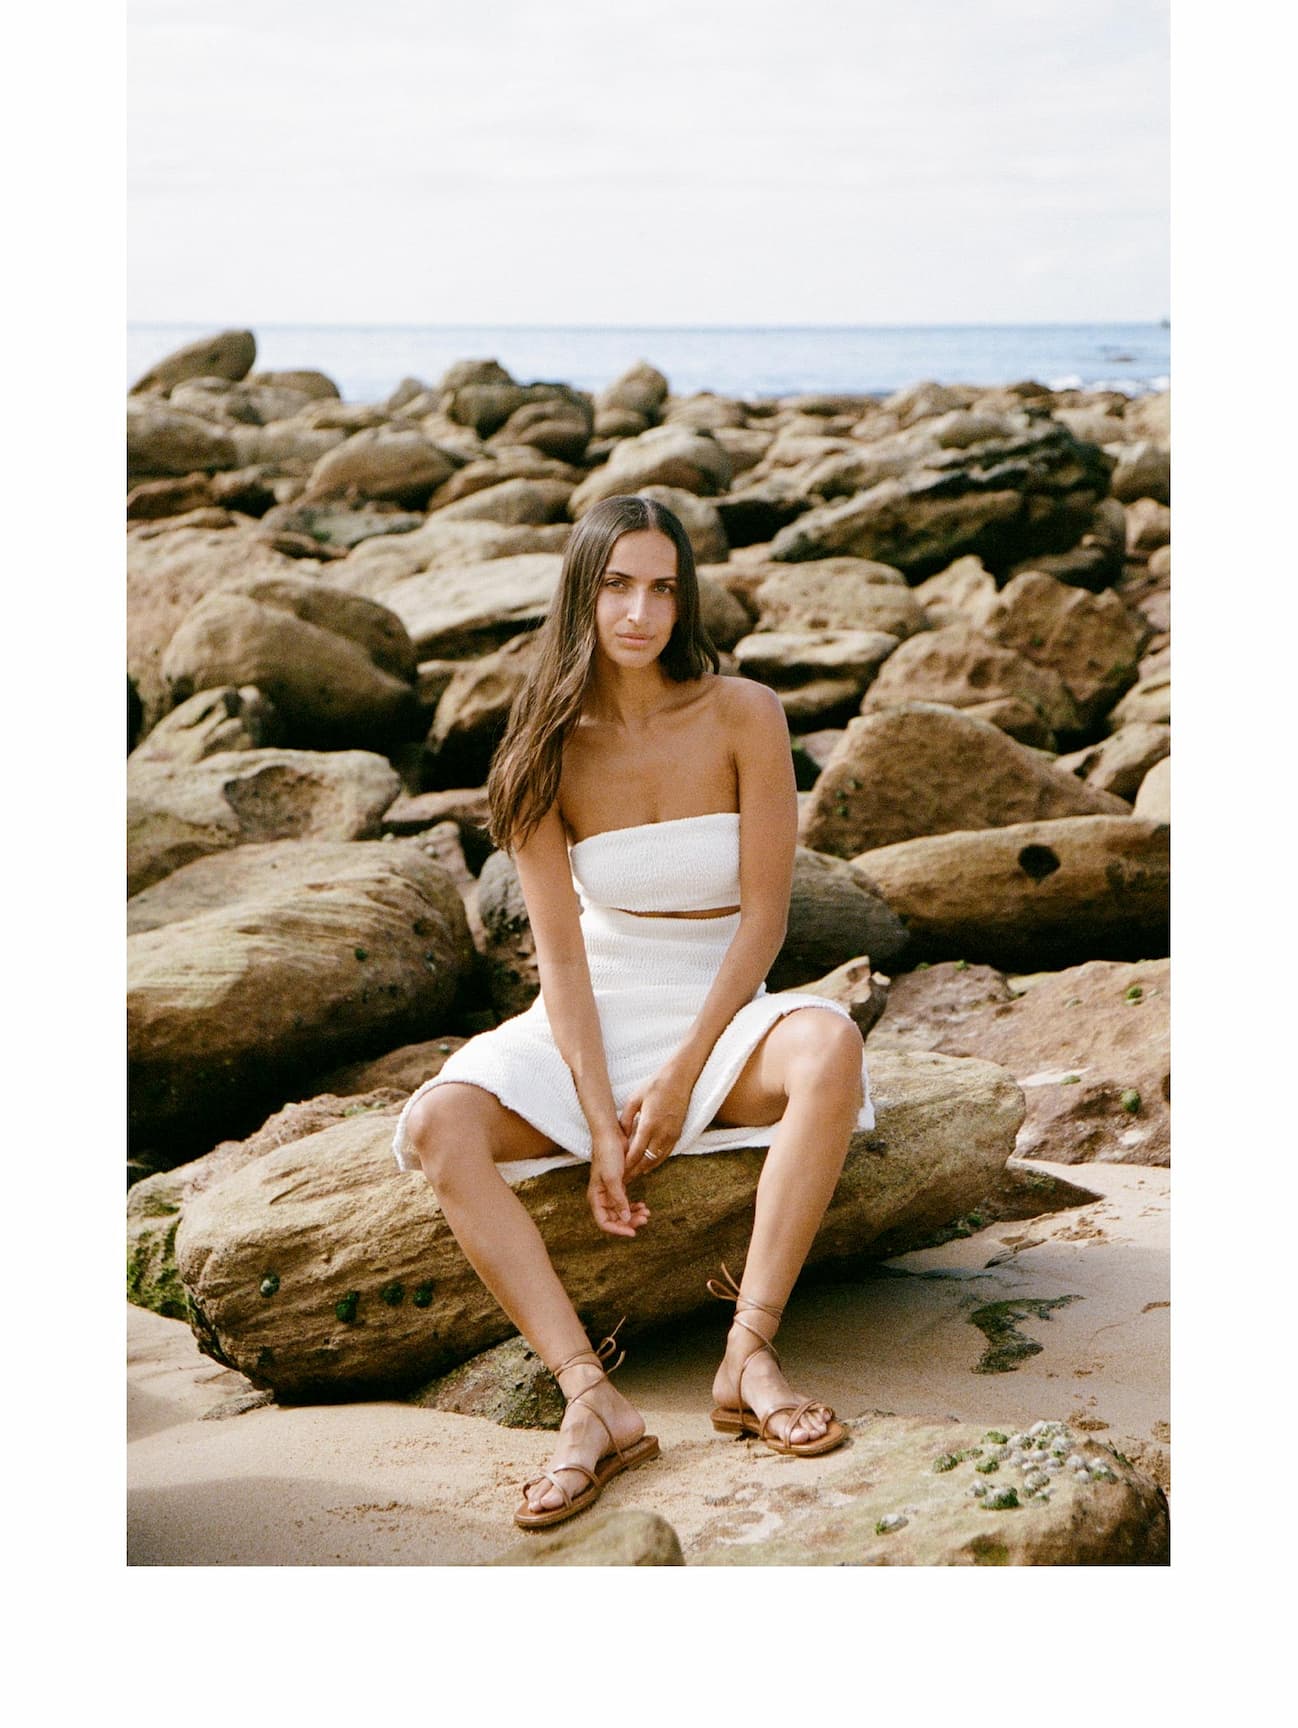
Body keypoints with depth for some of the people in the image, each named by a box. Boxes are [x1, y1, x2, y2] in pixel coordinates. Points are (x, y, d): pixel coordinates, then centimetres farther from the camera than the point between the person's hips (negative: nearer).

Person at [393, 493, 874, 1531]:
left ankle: (750, 1356, -34)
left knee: (830, 1045, -36)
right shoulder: (546, 751, -4)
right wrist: (601, 1124, -18)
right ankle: (591, 1397, -35)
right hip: (592, 1021, 1)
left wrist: (683, 1075, -15)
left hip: (719, 1012, -1)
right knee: (435, 1129, -26)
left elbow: (764, 913, -8)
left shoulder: (744, 716, -8)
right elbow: (560, 949, -8)